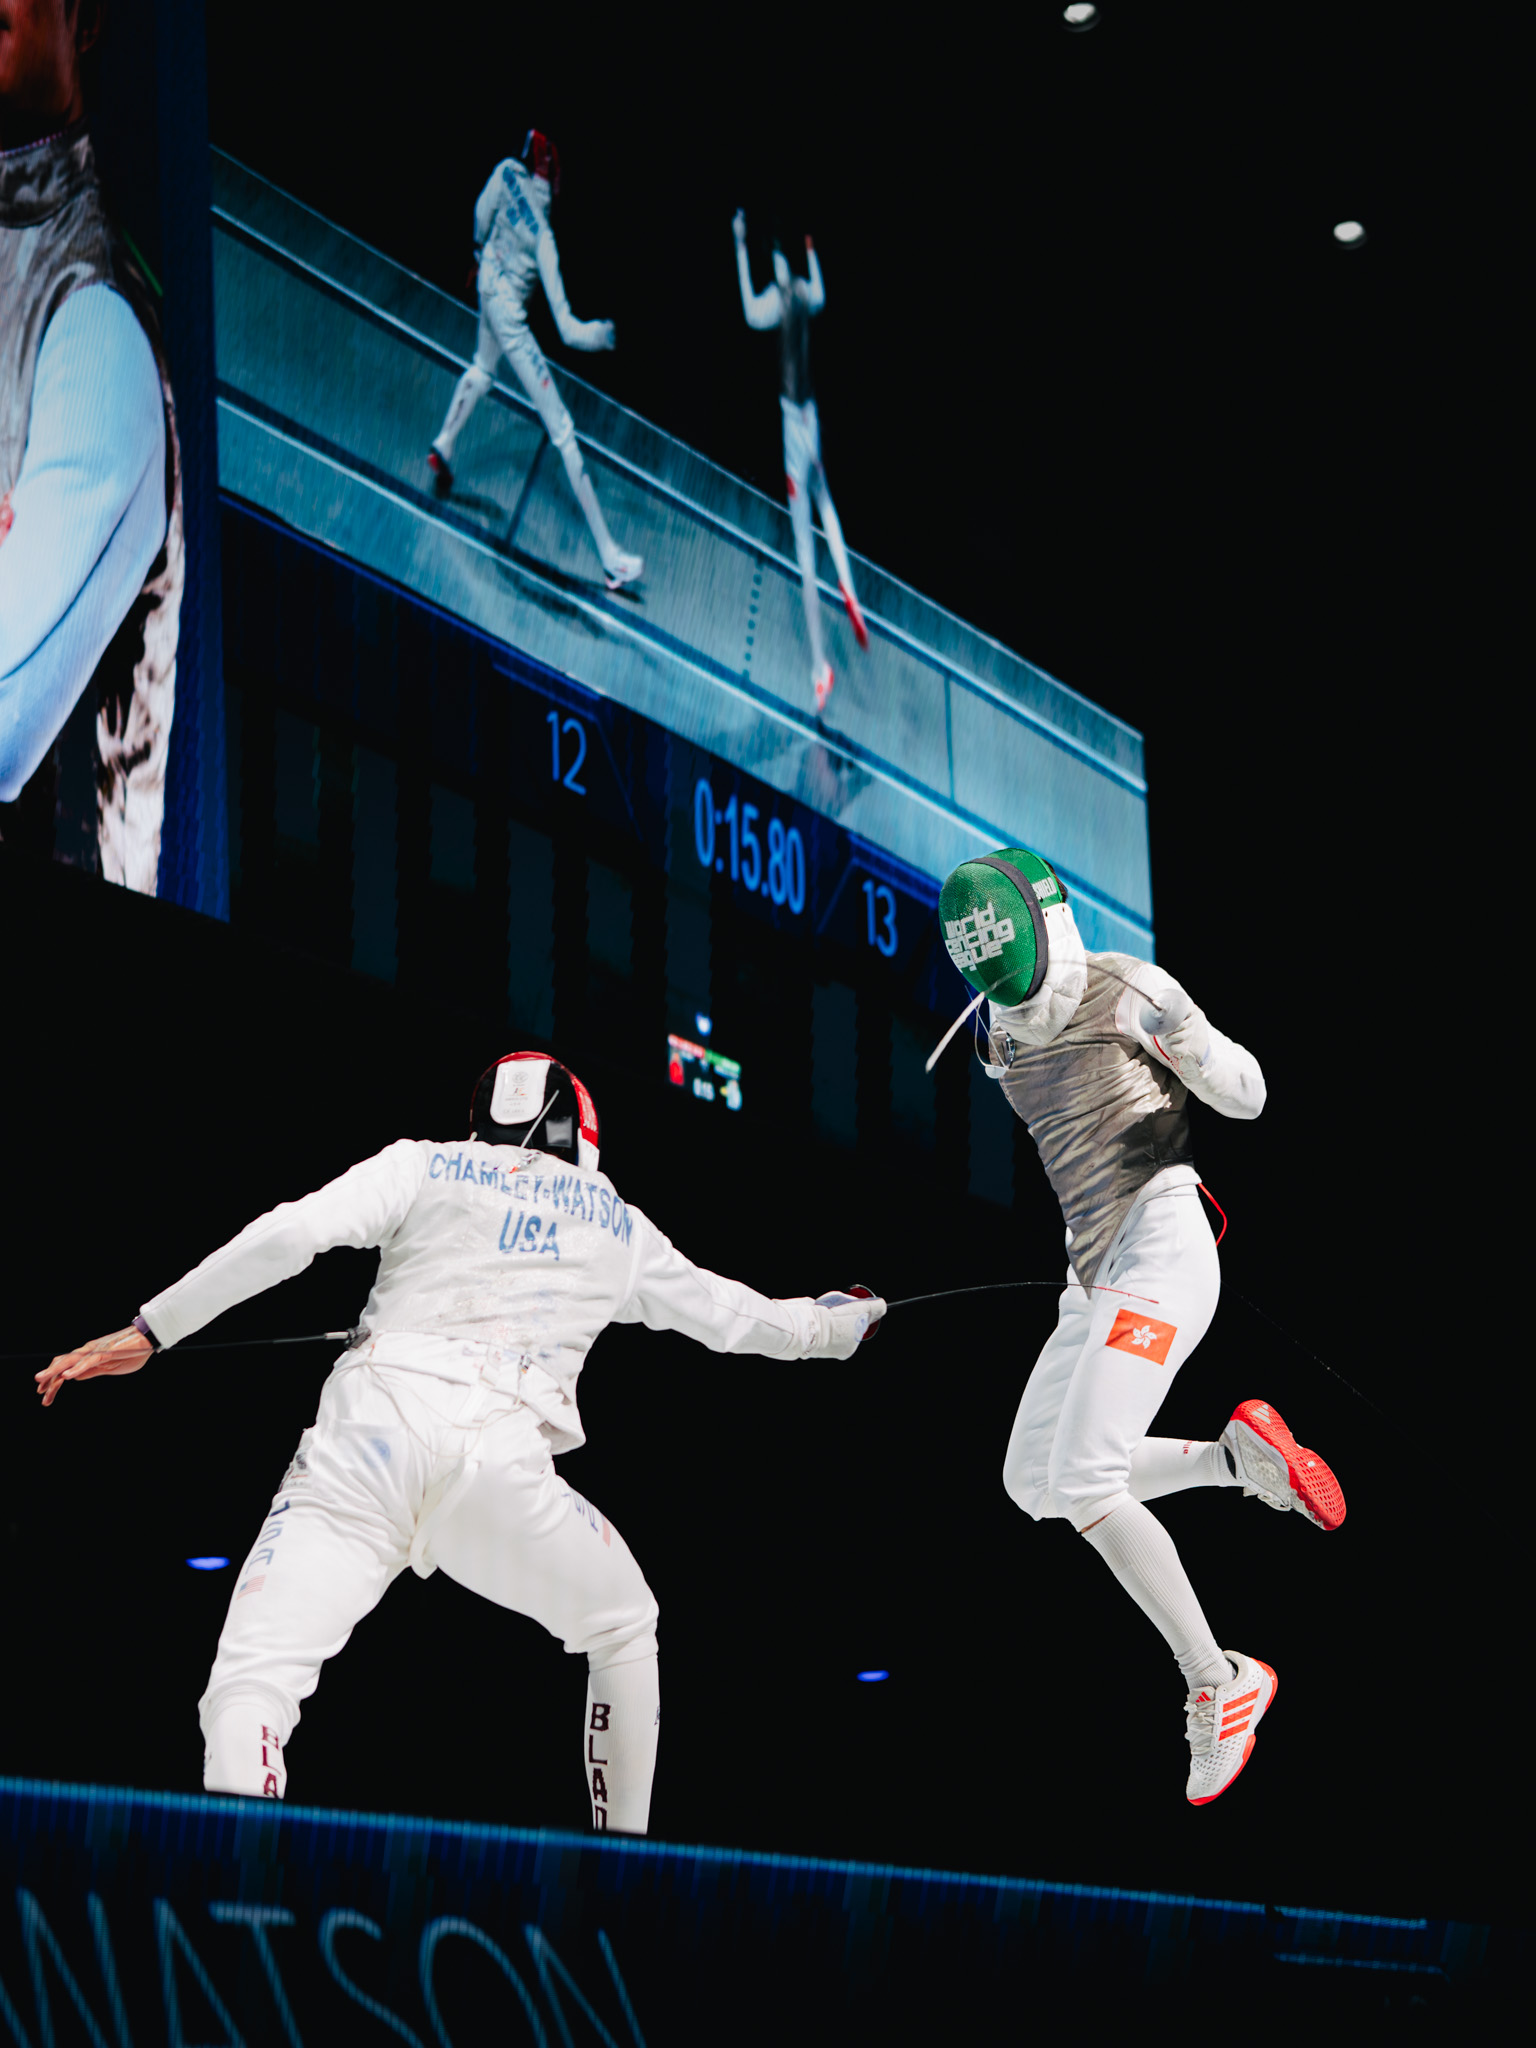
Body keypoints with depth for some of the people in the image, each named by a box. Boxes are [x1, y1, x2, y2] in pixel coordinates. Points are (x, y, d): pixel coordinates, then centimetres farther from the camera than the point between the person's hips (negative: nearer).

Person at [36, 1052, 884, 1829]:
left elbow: (289, 1235, 1)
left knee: (249, 1690, -14)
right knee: (624, 1629, 32)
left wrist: (146, 1332, 3)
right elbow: (736, 1318, 40)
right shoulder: (617, 1226, 26)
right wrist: (838, 1322, 61)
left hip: (371, 1436, -1)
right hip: (501, 1464, 2)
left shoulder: (426, 1166, 19)